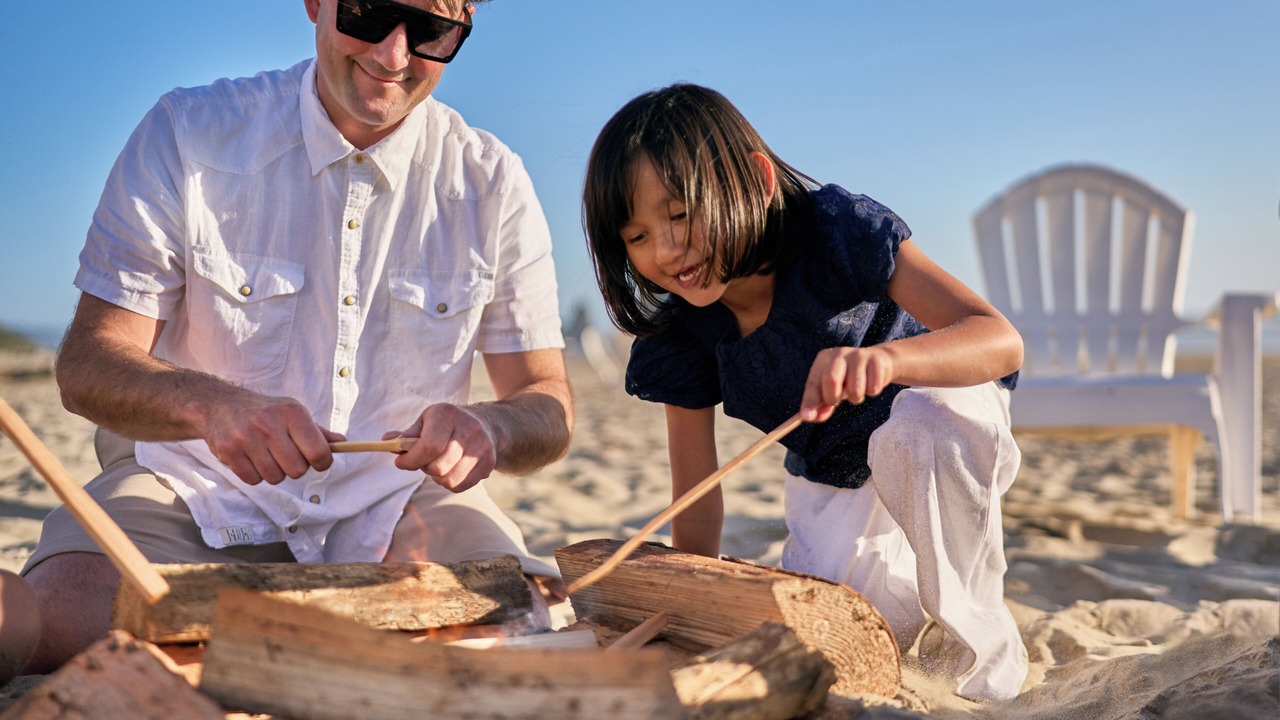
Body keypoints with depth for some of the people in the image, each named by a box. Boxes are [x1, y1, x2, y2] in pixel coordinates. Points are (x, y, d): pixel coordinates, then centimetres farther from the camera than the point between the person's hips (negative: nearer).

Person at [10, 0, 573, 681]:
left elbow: (547, 402, -1)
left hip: (396, 500, 2)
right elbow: (86, 365, -9)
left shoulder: (493, 182, -1)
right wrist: (208, 403, -32)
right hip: (198, 491, -1)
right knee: (54, 627, -30)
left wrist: (489, 429, -26)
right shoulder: (187, 135, -5)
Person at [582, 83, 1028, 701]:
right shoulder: (682, 334, -17)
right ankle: (900, 590, 24)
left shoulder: (838, 231, -31)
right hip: (831, 485, 4)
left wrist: (888, 357, -58)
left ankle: (978, 634, -16)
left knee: (918, 425, -40)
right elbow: (697, 506, -12)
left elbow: (1004, 342, -39)